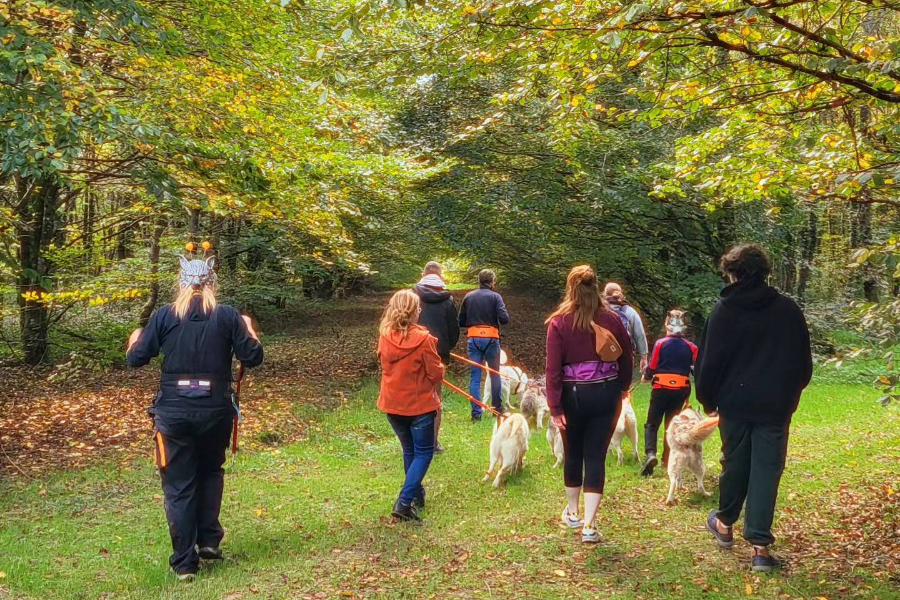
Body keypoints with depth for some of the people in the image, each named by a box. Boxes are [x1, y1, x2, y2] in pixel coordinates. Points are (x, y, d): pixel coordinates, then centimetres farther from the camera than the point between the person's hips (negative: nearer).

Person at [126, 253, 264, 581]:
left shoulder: (165, 315, -1)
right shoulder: (227, 315, -2)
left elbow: (136, 359, 1)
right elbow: (252, 358, -2)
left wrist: (135, 340, 23)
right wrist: (249, 330, 17)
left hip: (173, 411, -1)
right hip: (215, 410, 1)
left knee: (178, 485, 7)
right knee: (210, 472, 25)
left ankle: (184, 562, 10)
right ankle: (209, 539, 18)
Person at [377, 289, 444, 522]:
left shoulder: (385, 336, -6)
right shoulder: (423, 339, -20)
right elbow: (436, 374, -13)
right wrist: (439, 369, 8)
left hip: (392, 404, 5)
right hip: (419, 404, -5)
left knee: (409, 451, 22)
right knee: (423, 453, 7)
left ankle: (416, 494, 35)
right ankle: (404, 502, -5)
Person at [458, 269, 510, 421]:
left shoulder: (468, 297, 6)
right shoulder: (495, 296, -4)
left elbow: (461, 321, 8)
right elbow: (504, 319, -13)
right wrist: (494, 319, 8)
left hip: (473, 339, 2)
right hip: (490, 339, -2)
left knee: (475, 376, 4)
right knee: (495, 374, 14)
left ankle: (476, 412, 0)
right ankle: (497, 408, 23)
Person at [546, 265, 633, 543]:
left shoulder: (559, 322, -9)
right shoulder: (611, 318, -2)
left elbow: (553, 368, -12)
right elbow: (627, 358, 6)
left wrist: (555, 407, -9)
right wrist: (623, 386, 23)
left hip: (573, 395, -1)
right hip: (606, 393, 1)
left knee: (573, 454, 17)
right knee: (596, 457, 4)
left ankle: (572, 512, 35)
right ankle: (589, 525, 1)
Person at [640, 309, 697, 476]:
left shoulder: (660, 343, -6)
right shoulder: (690, 347, 2)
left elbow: (652, 367, -4)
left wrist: (646, 376, 16)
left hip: (661, 389, -2)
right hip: (681, 390, 3)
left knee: (652, 424, 5)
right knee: (671, 425, 17)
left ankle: (650, 453, -17)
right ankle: (667, 460, 19)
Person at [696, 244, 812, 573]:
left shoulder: (725, 310, -6)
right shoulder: (788, 309, 0)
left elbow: (710, 361, -6)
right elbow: (804, 360, 5)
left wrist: (708, 400, 6)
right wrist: (792, 391, 20)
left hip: (735, 402, 0)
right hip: (775, 405, 0)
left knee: (735, 463, 16)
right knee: (766, 471, 2)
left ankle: (725, 523, 34)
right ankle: (760, 546, 1)